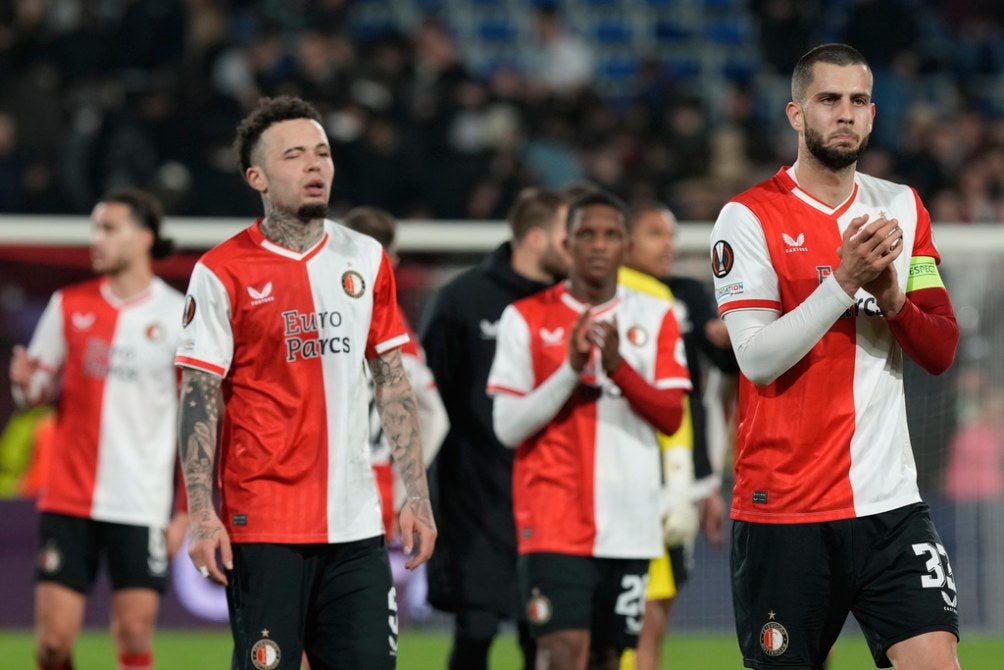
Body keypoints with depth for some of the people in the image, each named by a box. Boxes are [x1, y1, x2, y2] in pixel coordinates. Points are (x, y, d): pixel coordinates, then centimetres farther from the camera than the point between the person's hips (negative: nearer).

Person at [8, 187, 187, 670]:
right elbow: (39, 393, 12)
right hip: (68, 499, 2)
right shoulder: (68, 305, 6)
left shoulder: (180, 317, -1)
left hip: (143, 504, -2)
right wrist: (26, 385, -13)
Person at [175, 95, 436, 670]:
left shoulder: (367, 260, 10)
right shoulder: (222, 273, -4)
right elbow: (200, 401, -5)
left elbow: (393, 383, 14)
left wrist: (417, 495, 8)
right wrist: (202, 514, -13)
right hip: (263, 525, -4)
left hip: (356, 526, 4)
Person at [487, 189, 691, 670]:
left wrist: (619, 365, -16)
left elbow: (672, 417, -1)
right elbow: (507, 427, -3)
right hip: (555, 519, -3)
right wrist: (571, 369, -15)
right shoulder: (526, 319, 2)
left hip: (631, 523, 3)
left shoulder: (655, 318, 8)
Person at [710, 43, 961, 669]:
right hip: (783, 507, -3)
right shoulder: (749, 217, -4)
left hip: (890, 501, 3)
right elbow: (757, 358, -14)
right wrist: (844, 282, -21)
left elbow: (942, 352, 7)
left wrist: (893, 296, -12)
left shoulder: (902, 207, 10)